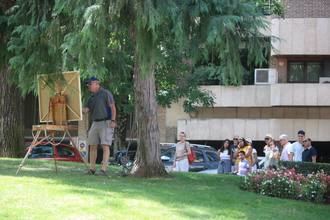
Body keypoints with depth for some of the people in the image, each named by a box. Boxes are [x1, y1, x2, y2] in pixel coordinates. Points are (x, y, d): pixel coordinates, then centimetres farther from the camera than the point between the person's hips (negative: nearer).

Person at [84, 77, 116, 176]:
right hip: (95, 123, 7)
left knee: (105, 146, -11)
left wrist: (113, 120, -18)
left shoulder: (106, 93, -4)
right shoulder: (91, 97, 17)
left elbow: (113, 107, -9)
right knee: (92, 146, 5)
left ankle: (103, 169, -16)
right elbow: (86, 109, 14)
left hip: (106, 123, -7)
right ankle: (92, 169, 10)